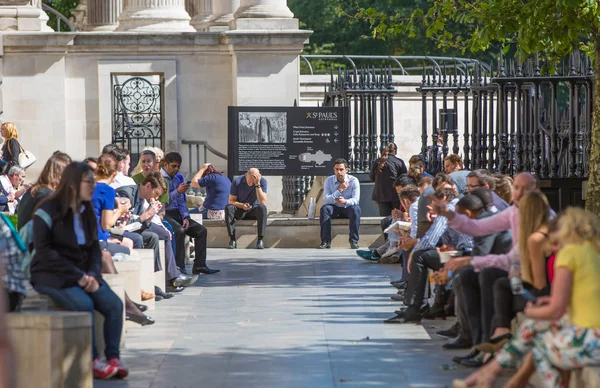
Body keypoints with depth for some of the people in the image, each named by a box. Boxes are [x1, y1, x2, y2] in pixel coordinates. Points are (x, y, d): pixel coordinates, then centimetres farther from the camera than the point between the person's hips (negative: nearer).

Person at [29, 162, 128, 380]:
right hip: (51, 275, -6)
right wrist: (78, 277, -20)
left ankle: (113, 358, -15)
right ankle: (93, 361, -23)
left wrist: (93, 275, -9)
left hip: (83, 273, 6)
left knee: (114, 304, -18)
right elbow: (44, 252, -16)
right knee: (84, 304, -32)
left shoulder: (87, 212, 12)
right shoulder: (49, 211, -10)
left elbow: (94, 248, 13)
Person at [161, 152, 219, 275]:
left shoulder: (177, 179, 17)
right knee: (179, 230, -34)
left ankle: (199, 265, -5)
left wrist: (185, 217, 0)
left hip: (176, 213, 9)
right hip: (163, 214, -9)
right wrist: (178, 192, -22)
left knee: (201, 230, -4)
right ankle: (179, 268, -32)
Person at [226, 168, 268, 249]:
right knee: (228, 208, -31)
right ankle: (232, 240, -30)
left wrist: (257, 185, -31)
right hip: (239, 210, 0)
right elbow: (231, 200, -9)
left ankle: (260, 240, -30)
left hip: (254, 209, 0)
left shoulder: (262, 181, -14)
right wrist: (242, 205, -29)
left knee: (262, 208, -34)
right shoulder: (237, 181, -13)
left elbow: (263, 202, -23)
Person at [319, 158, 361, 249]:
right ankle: (325, 241, -29)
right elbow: (326, 199, -17)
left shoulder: (353, 180, -11)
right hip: (335, 208, 1)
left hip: (349, 208, -1)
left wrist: (345, 201, -43)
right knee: (324, 208, -30)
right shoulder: (328, 181, -7)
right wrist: (339, 190, -29)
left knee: (355, 209, -36)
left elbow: (355, 199, -21)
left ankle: (354, 241, -30)